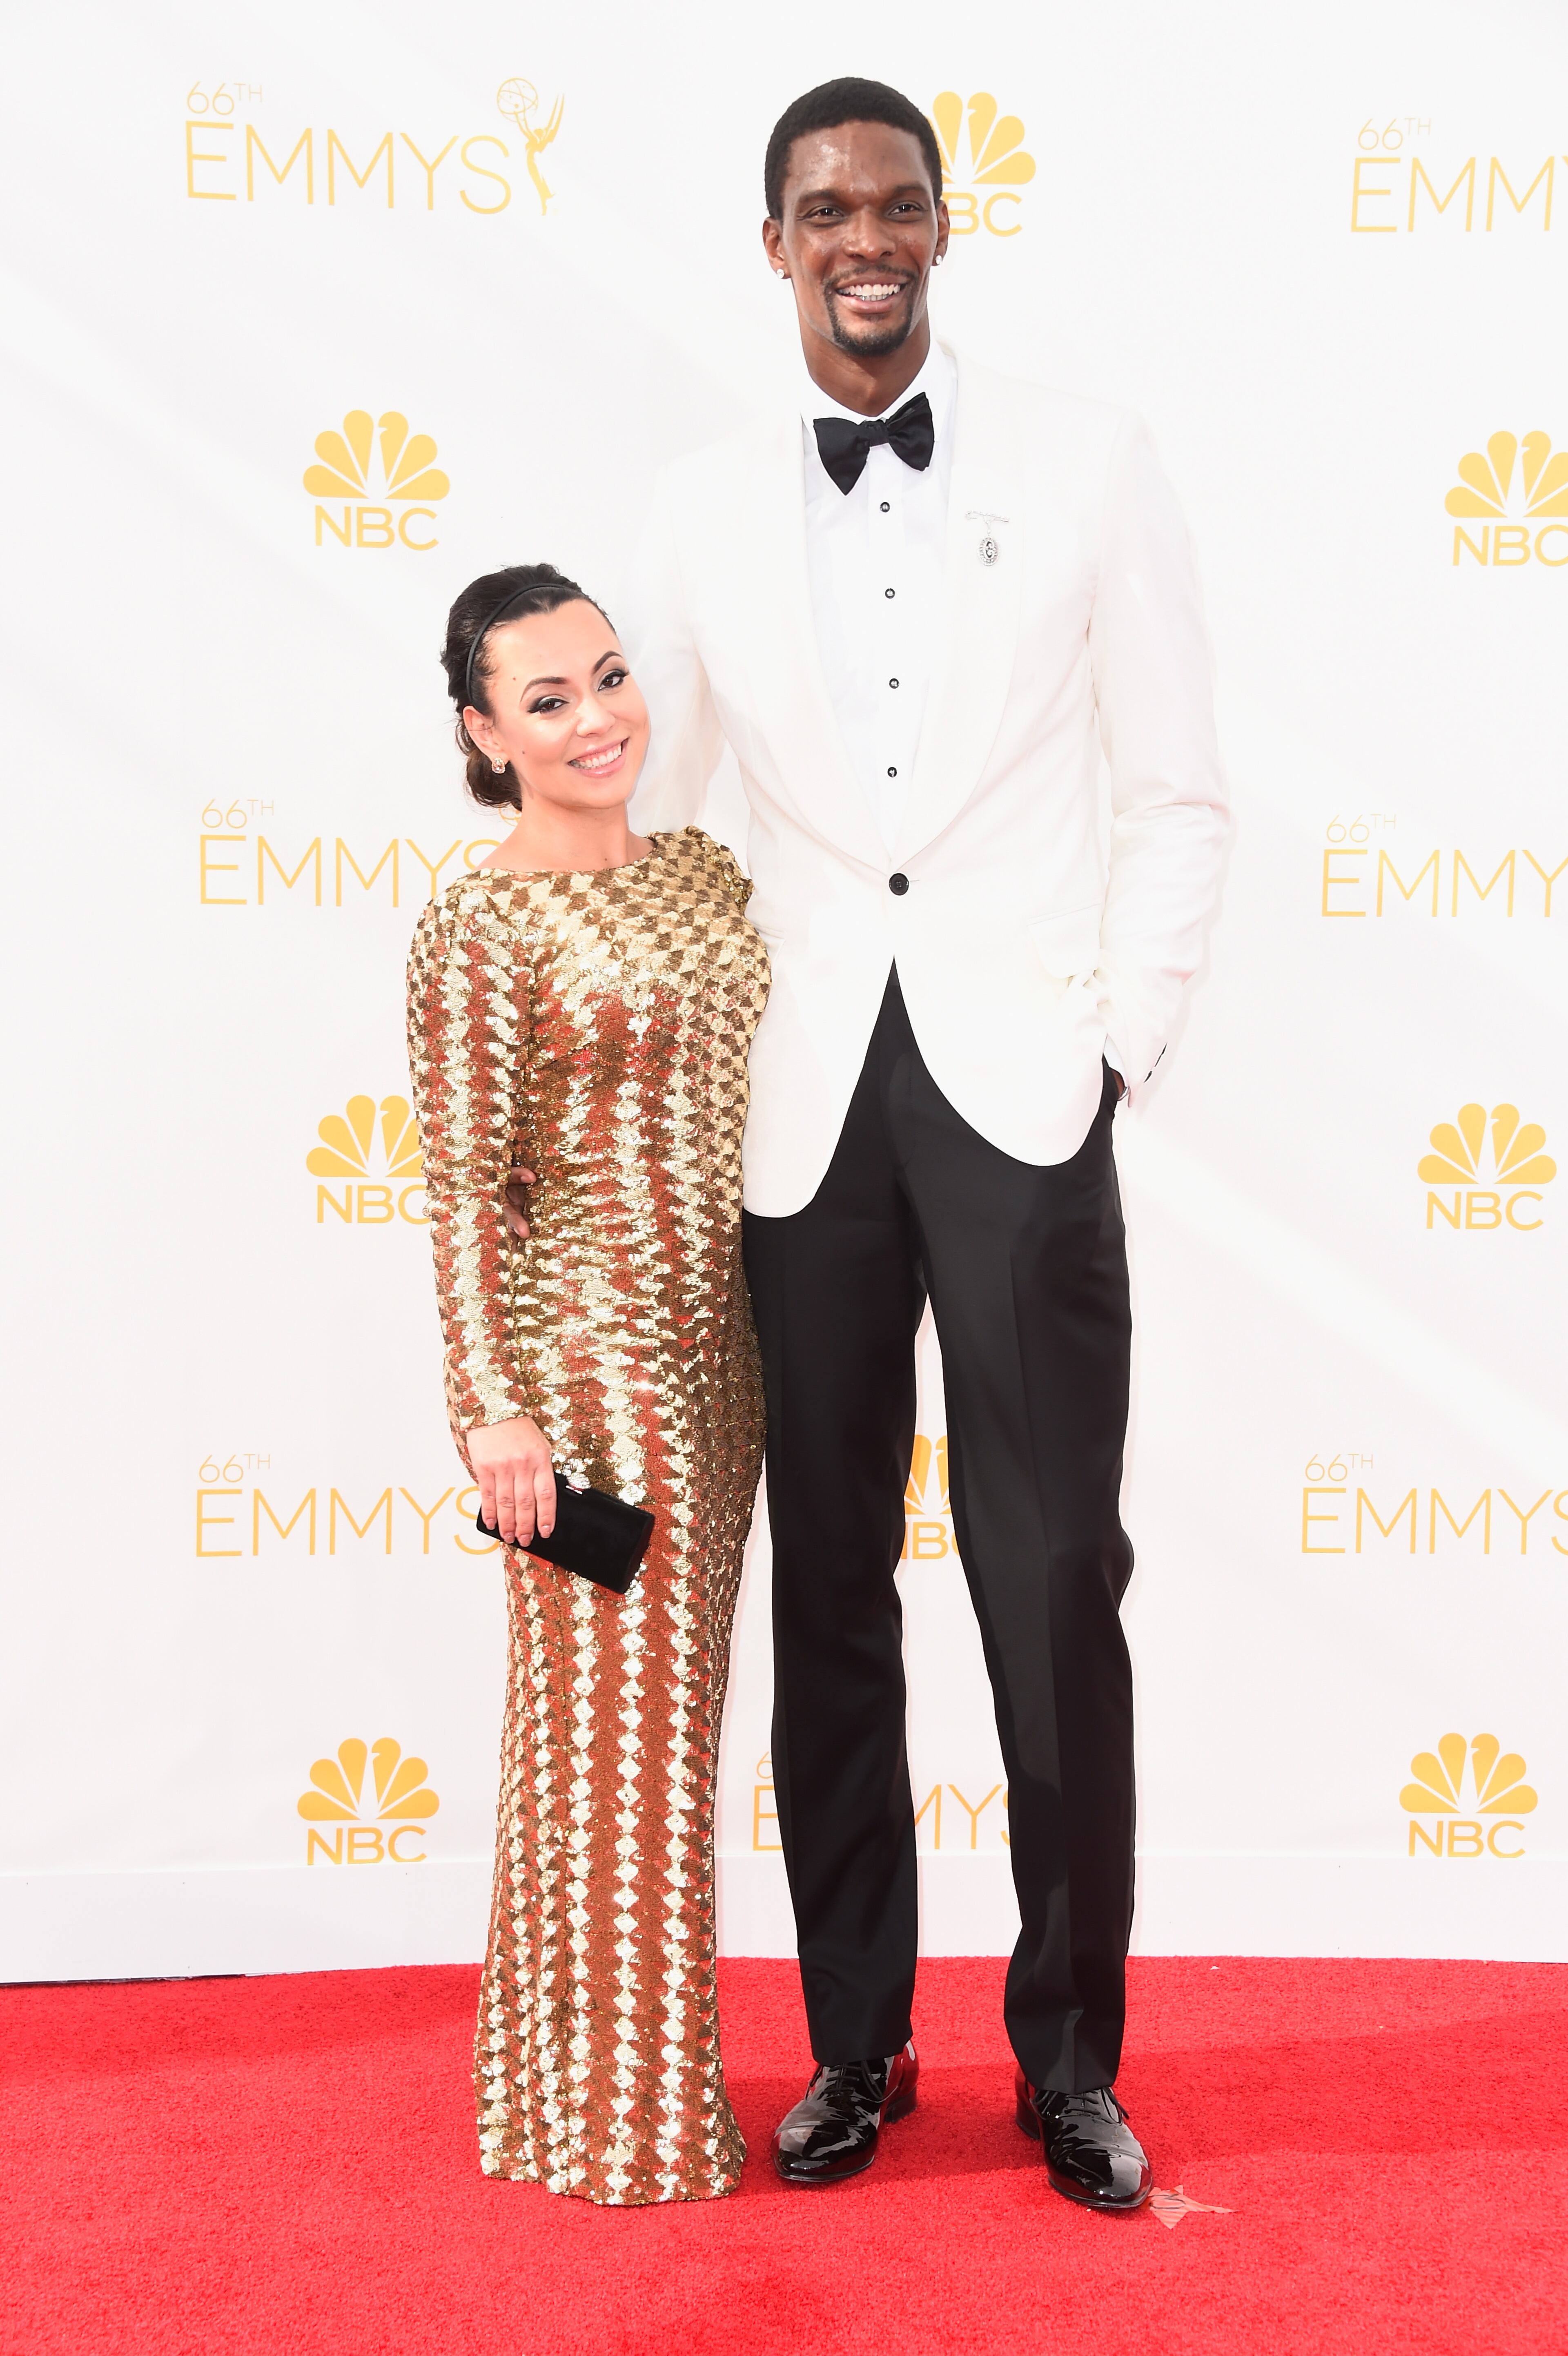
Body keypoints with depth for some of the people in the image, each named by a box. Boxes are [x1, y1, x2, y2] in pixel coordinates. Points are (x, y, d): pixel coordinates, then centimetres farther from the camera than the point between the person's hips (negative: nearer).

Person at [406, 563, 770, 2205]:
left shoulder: (702, 871, 10)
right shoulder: (479, 931, -11)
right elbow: (462, 1187, -12)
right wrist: (492, 1406, -15)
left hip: (714, 1355, 7)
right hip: (587, 1363, -7)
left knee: (670, 1708, 15)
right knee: (609, 1718, 2)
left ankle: (645, 2073, 31)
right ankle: (617, 2115, 17)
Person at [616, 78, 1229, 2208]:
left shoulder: (1087, 465, 3)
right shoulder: (705, 511, 8)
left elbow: (1177, 799, 5)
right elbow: (636, 813, 12)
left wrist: (1123, 1046, -3)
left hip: (1020, 1088, -2)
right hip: (806, 1103, 2)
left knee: (1053, 1588, -1)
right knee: (830, 1592, 10)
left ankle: (1073, 2058, 17)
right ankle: (857, 2044, 24)